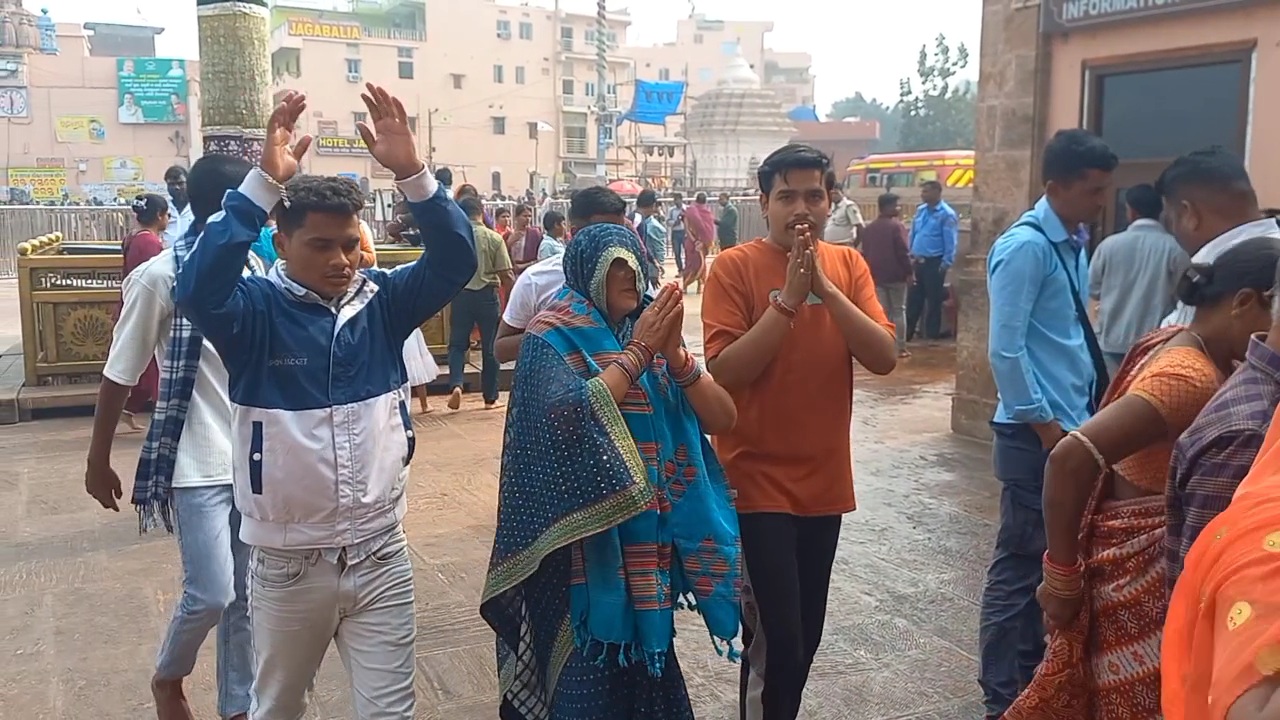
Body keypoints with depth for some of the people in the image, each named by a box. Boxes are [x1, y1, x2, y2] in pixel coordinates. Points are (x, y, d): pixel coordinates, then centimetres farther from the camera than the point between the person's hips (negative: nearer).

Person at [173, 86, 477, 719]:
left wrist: (410, 172, -28)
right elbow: (198, 288, -31)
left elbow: (455, 261, -15)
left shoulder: (381, 300, -3)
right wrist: (265, 182, -36)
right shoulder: (257, 310, -11)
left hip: (381, 556, 2)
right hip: (286, 564, -1)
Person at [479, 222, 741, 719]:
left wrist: (674, 354, -15)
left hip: (648, 537, 5)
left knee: (643, 665, 17)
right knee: (586, 678, 6)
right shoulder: (554, 335, -8)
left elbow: (722, 418, -1)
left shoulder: (649, 331, 5)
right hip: (582, 539, -5)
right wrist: (636, 352, -20)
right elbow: (569, 414, -28)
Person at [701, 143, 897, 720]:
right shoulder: (734, 267, -9)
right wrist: (788, 299, -23)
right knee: (775, 639, -5)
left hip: (824, 480, 5)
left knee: (807, 632, 17)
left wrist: (826, 289, -17)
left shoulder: (848, 264, 4)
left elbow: (884, 359, -7)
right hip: (757, 482, -5)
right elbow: (725, 372, -18)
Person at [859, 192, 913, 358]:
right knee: (899, 310, 3)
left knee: (881, 312, 6)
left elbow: (865, 252, 13)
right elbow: (903, 252, -14)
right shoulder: (897, 225, -10)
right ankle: (901, 348, 2)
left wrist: (870, 271, 18)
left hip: (876, 275, 5)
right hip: (896, 275, -5)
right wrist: (909, 271, -7)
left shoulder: (869, 228, 11)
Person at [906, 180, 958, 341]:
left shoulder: (947, 214, -12)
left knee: (933, 301, 4)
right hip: (918, 262, 6)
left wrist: (946, 264, -17)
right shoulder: (920, 210, 9)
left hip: (934, 263, -6)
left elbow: (950, 242, -14)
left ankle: (932, 336, 14)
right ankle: (907, 334, 18)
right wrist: (910, 255, 12)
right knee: (913, 299, 11)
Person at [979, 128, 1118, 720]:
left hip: (1070, 426, 9)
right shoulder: (1025, 247, -15)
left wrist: (1084, 415, 15)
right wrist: (1043, 422, -16)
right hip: (1038, 433, -9)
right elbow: (1005, 349, -20)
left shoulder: (1073, 246, 12)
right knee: (1021, 563, 1)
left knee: (1052, 559, 18)